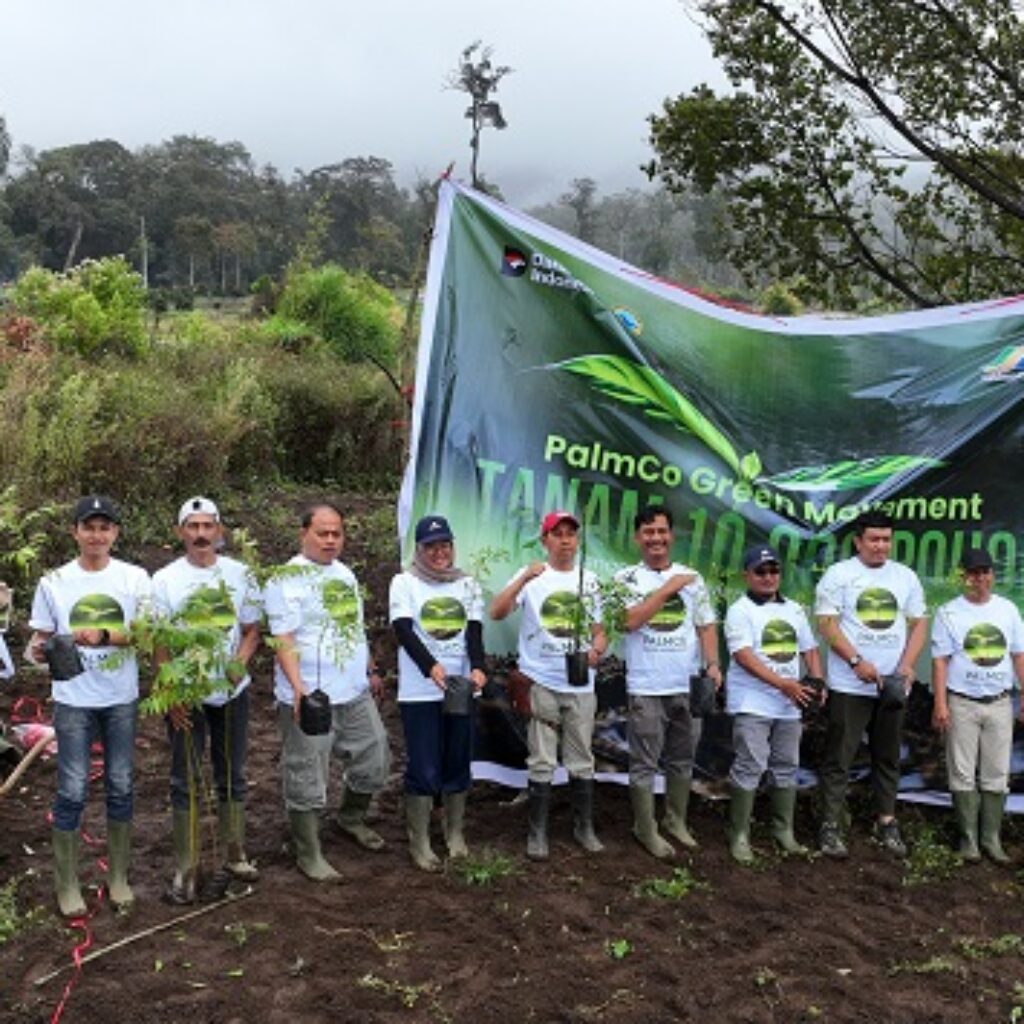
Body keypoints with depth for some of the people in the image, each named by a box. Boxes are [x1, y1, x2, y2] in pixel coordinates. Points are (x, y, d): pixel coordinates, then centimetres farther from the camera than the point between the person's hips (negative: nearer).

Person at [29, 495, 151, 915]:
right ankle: (67, 884, 12)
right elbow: (41, 638, 6)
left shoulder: (135, 578, -1)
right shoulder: (53, 582, -1)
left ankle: (118, 876, 24)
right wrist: (38, 649, -18)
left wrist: (104, 636, -24)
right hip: (73, 700, -1)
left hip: (121, 700, 1)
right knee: (72, 791, 0)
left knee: (120, 787, 10)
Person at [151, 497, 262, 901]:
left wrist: (240, 662, -14)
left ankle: (235, 855, 26)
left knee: (232, 776, 13)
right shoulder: (165, 579, -4)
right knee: (185, 782, 4)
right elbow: (159, 643, -3)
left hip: (233, 691, 2)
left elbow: (251, 629, 6)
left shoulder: (239, 574, 2)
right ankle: (185, 870, 11)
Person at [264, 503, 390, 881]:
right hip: (310, 697, -8)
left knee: (374, 761, 16)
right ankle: (308, 855, 15)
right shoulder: (286, 579, -10)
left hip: (355, 693, 8)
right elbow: (283, 639, -17)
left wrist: (371, 672, 23)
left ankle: (351, 817, 41)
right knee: (307, 779, 1)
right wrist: (298, 687, -27)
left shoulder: (344, 573, 14)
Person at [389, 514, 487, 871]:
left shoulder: (468, 584, 10)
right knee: (423, 769, -2)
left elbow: (474, 631, -2)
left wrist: (477, 667, -22)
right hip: (419, 691, -3)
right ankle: (419, 842, 10)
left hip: (462, 687, 3)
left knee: (458, 762, 10)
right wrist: (431, 667, -30)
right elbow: (404, 631, -13)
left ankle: (455, 834, 25)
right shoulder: (404, 583, -1)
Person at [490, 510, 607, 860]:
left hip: (581, 684, 3)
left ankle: (584, 828, 24)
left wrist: (596, 650, -8)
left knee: (582, 761, 11)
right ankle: (537, 833, 13)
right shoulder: (531, 577, -2)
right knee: (541, 762, 2)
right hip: (542, 683, -3)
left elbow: (599, 631, 15)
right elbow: (496, 612, -17)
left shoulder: (589, 580, 11)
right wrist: (525, 578, -30)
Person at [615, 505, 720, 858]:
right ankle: (646, 829, 14)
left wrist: (713, 663, -7)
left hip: (688, 686, 4)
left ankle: (676, 821, 30)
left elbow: (706, 625, 9)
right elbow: (630, 620, -17)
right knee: (645, 763, 3)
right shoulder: (626, 578, -2)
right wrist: (669, 587, -14)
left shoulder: (692, 577, 7)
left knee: (682, 759, 15)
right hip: (646, 688, -3)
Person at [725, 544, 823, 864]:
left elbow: (810, 649, 20)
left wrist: (817, 680, 1)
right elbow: (743, 656, -17)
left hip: (789, 705, 6)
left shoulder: (794, 610, 15)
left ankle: (784, 830, 24)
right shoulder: (740, 610, -6)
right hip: (752, 704, -6)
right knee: (749, 767, -9)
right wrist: (784, 684, -23)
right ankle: (739, 835, 0)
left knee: (787, 766, 12)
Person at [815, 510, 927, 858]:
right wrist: (857, 662, -17)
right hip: (849, 685, -4)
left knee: (888, 757, 13)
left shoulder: (906, 576, 10)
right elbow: (827, 624, -8)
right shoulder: (839, 574, -3)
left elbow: (919, 624, 11)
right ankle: (830, 826, 4)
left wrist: (907, 665, -5)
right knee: (839, 757, -1)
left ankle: (886, 822, 24)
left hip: (893, 684, 4)